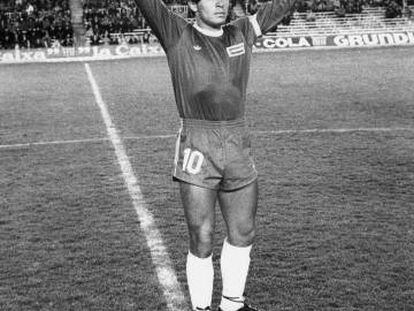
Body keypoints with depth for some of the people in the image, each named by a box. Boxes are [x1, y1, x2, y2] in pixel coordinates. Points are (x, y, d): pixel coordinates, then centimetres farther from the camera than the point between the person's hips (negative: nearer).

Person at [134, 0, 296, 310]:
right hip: (197, 150, -4)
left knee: (243, 235, 15)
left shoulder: (242, 32, 12)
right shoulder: (177, 34, 0)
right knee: (202, 242, 0)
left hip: (239, 148, 5)